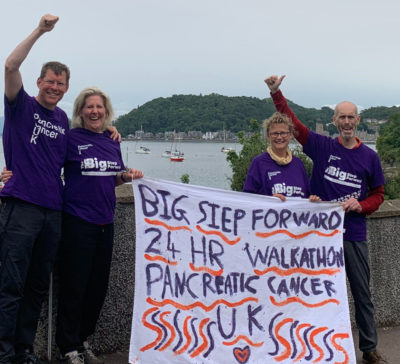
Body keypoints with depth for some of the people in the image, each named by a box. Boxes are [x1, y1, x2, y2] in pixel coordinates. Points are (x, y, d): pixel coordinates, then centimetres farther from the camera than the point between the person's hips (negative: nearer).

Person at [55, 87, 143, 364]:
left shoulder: (113, 142, 12)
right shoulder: (70, 138, -5)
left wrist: (127, 176, 1)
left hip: (105, 222, 6)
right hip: (78, 222, -6)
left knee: (98, 286, 12)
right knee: (74, 287, -1)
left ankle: (83, 341, 28)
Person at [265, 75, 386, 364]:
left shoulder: (369, 157, 3)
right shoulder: (323, 147, 1)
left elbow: (378, 194, 11)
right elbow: (292, 122, 0)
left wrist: (361, 205, -9)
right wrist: (276, 93, -10)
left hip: (354, 235, 1)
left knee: (362, 294, 9)